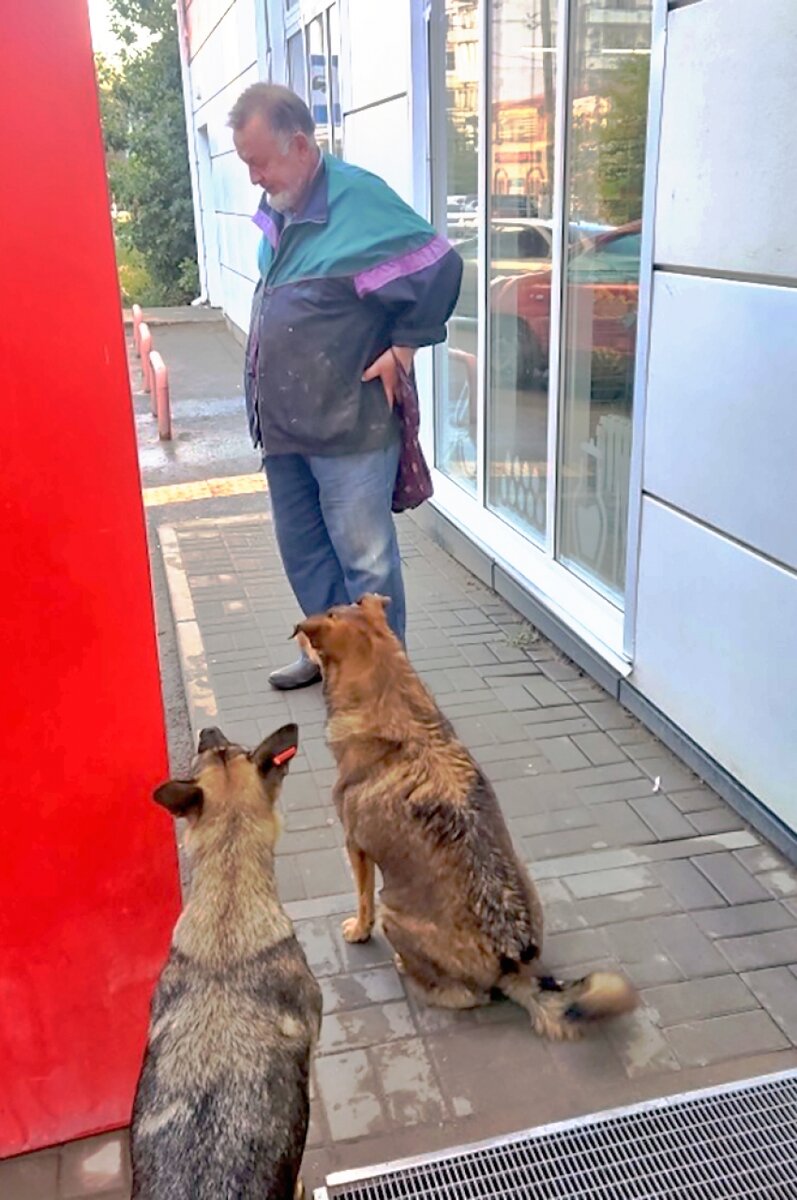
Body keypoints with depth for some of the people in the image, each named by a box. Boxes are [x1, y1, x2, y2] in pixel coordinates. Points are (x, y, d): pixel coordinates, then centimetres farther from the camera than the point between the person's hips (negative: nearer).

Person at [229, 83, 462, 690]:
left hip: (348, 424, -9)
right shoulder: (277, 212, 10)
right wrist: (266, 401, 15)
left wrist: (403, 345, -13)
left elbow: (439, 265, -17)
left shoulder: (358, 201, -15)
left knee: (365, 558, 2)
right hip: (283, 422, 9)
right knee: (302, 550, 18)